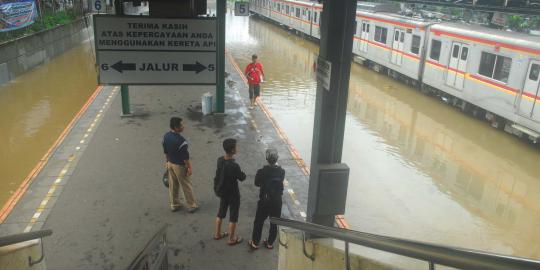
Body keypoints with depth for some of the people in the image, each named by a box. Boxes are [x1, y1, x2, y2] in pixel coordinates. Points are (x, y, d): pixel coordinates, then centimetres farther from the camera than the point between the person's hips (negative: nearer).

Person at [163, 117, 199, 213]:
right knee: (186, 186, 9)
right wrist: (189, 167, -11)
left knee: (173, 185, 20)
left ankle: (174, 205, 34)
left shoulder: (166, 136, -5)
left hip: (170, 164, 7)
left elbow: (165, 151, 7)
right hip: (180, 166, -7)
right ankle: (192, 206, 23)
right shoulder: (180, 140, -30)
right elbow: (185, 156, -23)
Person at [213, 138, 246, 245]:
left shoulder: (220, 160, -10)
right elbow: (242, 178, -16)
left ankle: (217, 234, 40)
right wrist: (242, 173, 3)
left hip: (222, 191, 7)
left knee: (221, 212, 24)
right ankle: (232, 239, 26)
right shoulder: (234, 165, -32)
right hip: (232, 193, -7)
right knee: (233, 216, 11)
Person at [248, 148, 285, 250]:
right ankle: (270, 243, 30)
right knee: (274, 223, 18)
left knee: (258, 222, 16)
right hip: (277, 202, 2)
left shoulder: (262, 172, -19)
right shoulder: (282, 172, -13)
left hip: (264, 201, -2)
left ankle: (255, 243, 26)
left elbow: (257, 183, -4)